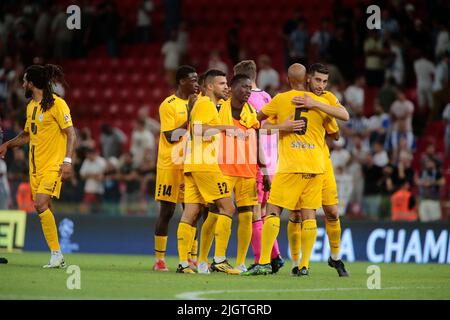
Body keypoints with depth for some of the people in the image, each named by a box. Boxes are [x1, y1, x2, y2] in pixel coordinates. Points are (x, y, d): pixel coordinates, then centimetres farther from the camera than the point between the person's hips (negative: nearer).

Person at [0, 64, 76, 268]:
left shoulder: (56, 104, -10)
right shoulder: (31, 106, 14)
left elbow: (71, 133, -13)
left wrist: (67, 161, -22)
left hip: (53, 165, -8)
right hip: (35, 166, 8)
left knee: (41, 204, -22)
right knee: (43, 209, 3)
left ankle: (57, 254, -18)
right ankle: (56, 258, 8)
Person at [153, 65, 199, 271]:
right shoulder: (169, 105, -7)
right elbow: (170, 136, -14)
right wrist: (189, 122, -19)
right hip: (170, 165, -6)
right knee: (167, 210, -3)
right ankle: (159, 259, 2)